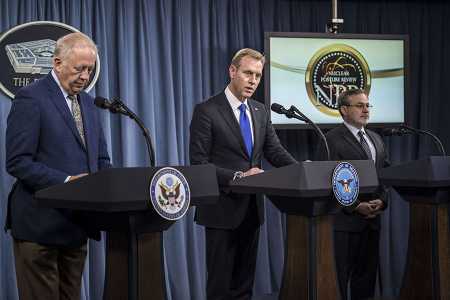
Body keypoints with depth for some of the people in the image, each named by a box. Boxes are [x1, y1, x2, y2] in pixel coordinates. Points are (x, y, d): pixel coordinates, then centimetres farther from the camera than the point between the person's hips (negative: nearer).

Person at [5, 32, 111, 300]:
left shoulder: (87, 102, 15)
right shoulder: (30, 98, -9)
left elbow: (101, 160, 17)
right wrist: (65, 182, -23)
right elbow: (18, 163, -15)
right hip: (40, 225, -7)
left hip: (76, 224, 7)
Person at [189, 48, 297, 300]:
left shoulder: (261, 112, 10)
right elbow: (199, 163, -14)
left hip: (252, 208, 6)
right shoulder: (207, 111, -9)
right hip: (223, 209, -6)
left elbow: (275, 151, 6)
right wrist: (237, 176, -24)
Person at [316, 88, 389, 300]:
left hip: (372, 219, 7)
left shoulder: (376, 139, 17)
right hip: (344, 219, -7)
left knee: (367, 274, 11)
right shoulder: (331, 139, -6)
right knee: (340, 276, -3)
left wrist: (382, 200, -2)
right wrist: (355, 206, -17)